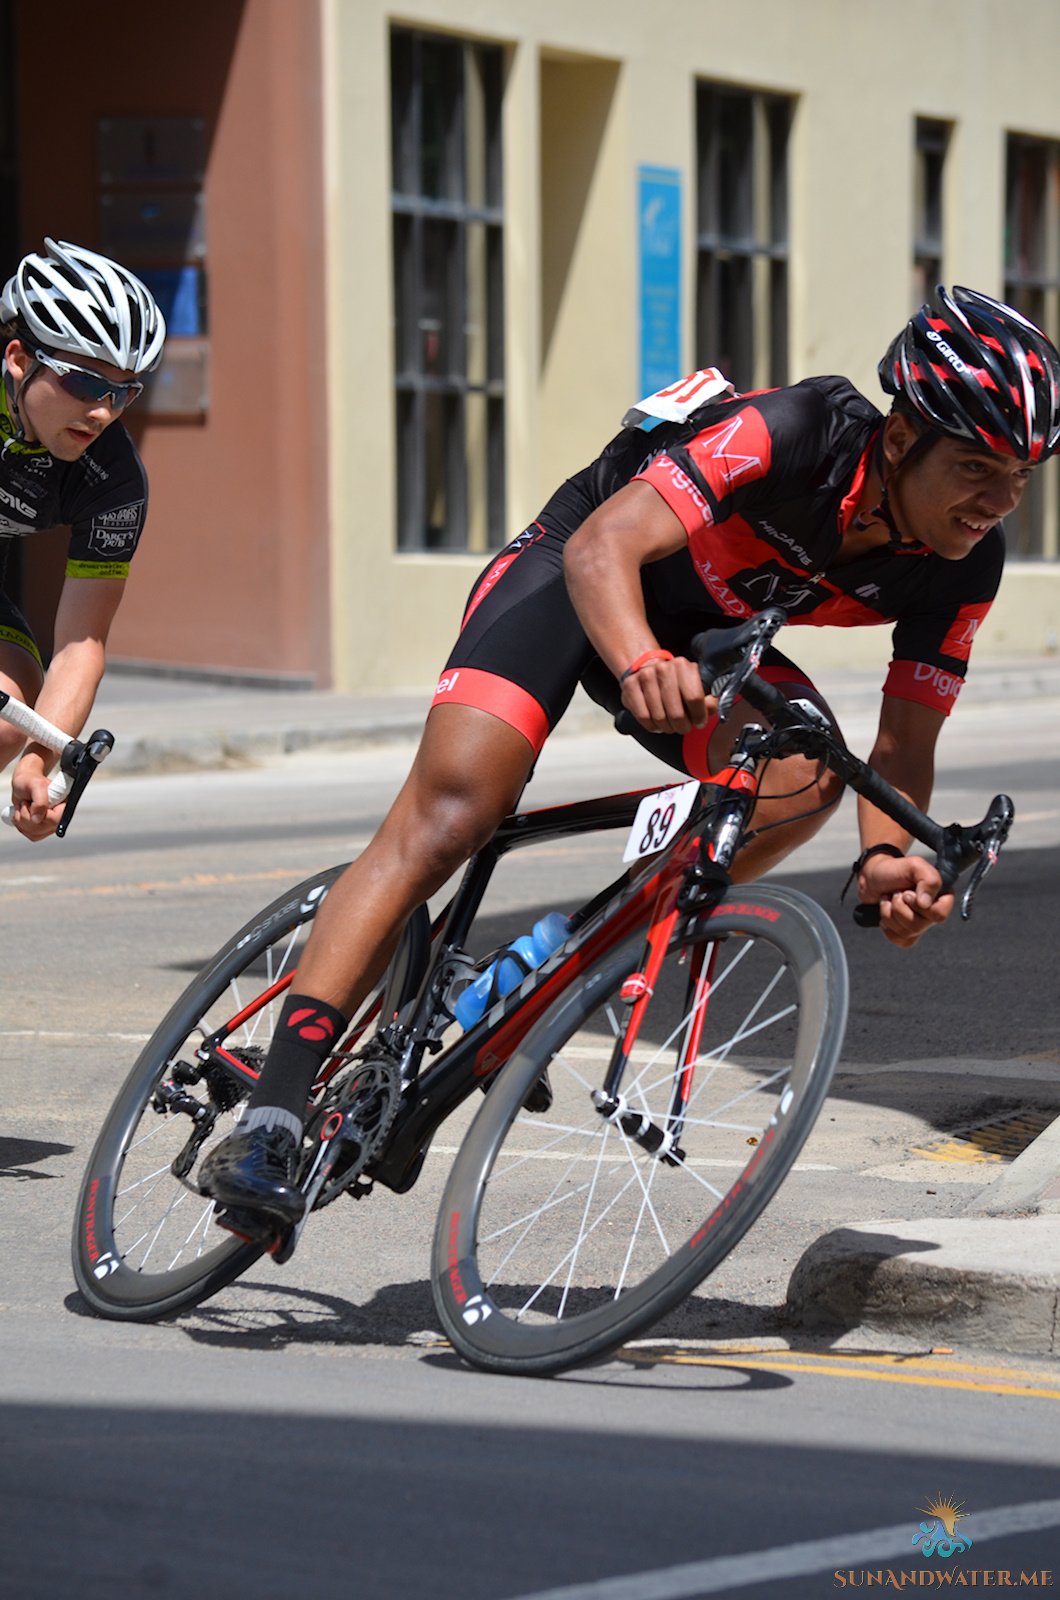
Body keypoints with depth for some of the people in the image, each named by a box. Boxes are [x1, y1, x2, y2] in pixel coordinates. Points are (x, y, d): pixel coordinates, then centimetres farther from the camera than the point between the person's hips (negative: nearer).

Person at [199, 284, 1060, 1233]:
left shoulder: (964, 567, -16)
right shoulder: (795, 435, -33)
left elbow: (903, 744, -11)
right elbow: (605, 545, -40)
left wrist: (887, 855, -34)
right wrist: (639, 665, -61)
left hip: (706, 637, 5)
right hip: (573, 580, -5)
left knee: (802, 770, -28)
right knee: (447, 813, -23)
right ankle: (272, 1119, -24)